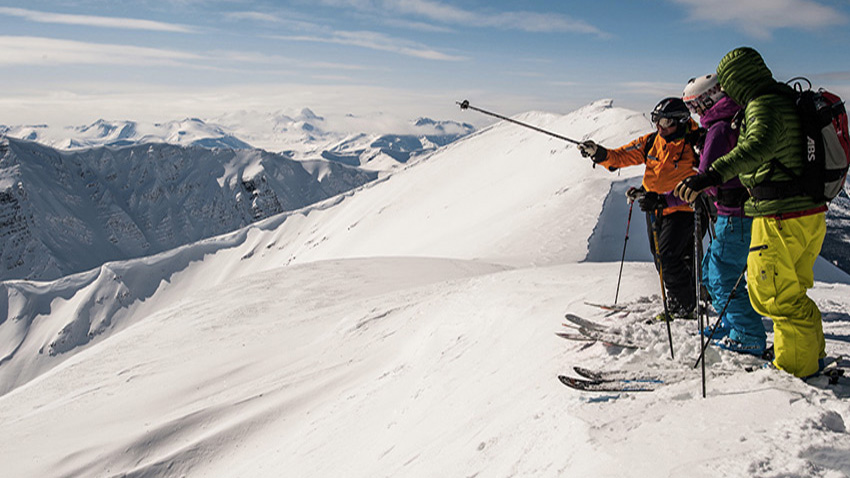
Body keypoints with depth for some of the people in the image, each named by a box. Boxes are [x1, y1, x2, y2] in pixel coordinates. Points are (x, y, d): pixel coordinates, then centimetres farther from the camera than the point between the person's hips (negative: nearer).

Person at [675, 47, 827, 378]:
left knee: (773, 293, 2)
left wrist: (712, 175, -50)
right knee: (792, 289, 23)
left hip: (783, 217, -10)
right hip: (810, 213, 10)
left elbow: (759, 146, -38)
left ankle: (797, 366, 13)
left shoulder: (764, 105, -16)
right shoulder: (786, 99, 15)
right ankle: (812, 352, 36)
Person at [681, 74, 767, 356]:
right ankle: (734, 322, 31)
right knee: (711, 268, 20)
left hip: (736, 217, -10)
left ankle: (750, 338, 10)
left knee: (723, 278, 0)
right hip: (751, 212, 10)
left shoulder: (719, 129, -17)